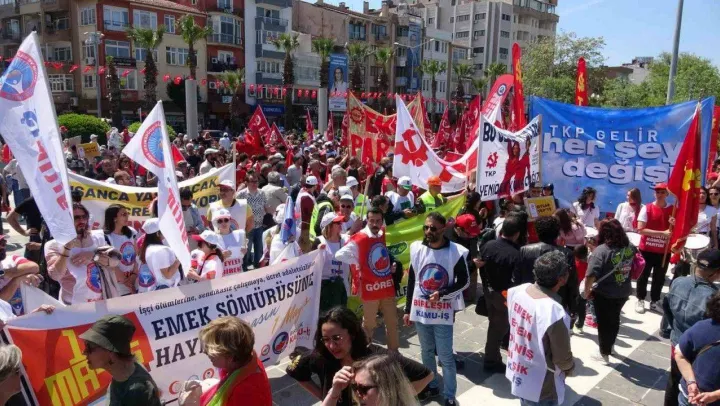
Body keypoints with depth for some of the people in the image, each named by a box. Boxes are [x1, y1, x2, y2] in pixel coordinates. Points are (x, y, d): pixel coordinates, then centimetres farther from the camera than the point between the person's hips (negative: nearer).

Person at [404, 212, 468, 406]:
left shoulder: (456, 252, -12)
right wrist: (407, 310, 9)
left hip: (443, 313, -4)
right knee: (426, 352, 19)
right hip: (420, 311, 4)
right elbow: (411, 281, 7)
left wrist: (442, 294, -16)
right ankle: (431, 386, 38)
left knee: (445, 356, 4)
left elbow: (464, 281, -2)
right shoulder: (416, 248, -1)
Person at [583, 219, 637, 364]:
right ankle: (610, 345, 44)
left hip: (605, 295, -6)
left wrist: (587, 291, -15)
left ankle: (604, 354, 25)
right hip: (624, 292, 6)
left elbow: (591, 275, -28)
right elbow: (633, 266, 14)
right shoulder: (630, 247, -4)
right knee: (614, 319, 25)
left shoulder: (601, 250, -24)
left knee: (604, 323, 11)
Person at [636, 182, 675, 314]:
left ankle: (655, 301, 26)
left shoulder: (673, 210, 3)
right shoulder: (646, 208, -7)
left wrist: (675, 225, -14)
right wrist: (662, 233, -20)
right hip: (646, 249, -2)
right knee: (643, 276, 8)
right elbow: (640, 229, -14)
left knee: (659, 277, 11)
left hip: (664, 251, 3)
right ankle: (640, 300, 22)